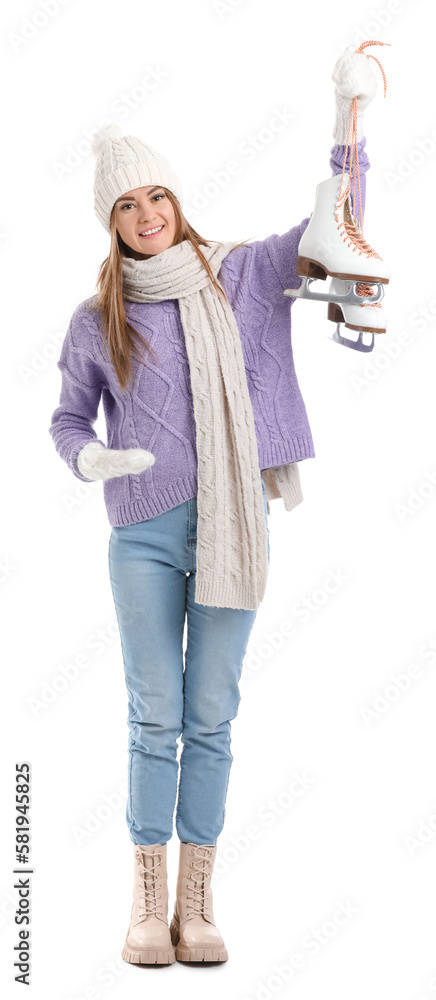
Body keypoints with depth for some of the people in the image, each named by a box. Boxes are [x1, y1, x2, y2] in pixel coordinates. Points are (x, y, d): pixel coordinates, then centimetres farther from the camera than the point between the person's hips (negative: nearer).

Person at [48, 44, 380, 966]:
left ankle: (197, 904, 13)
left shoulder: (235, 274, 5)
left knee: (212, 717, 5)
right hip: (143, 534, 0)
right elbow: (69, 418, 13)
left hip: (230, 524, 1)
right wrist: (91, 459, -10)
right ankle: (147, 901, 13)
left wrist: (349, 106, -7)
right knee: (155, 717, 2)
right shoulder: (96, 319, 4)